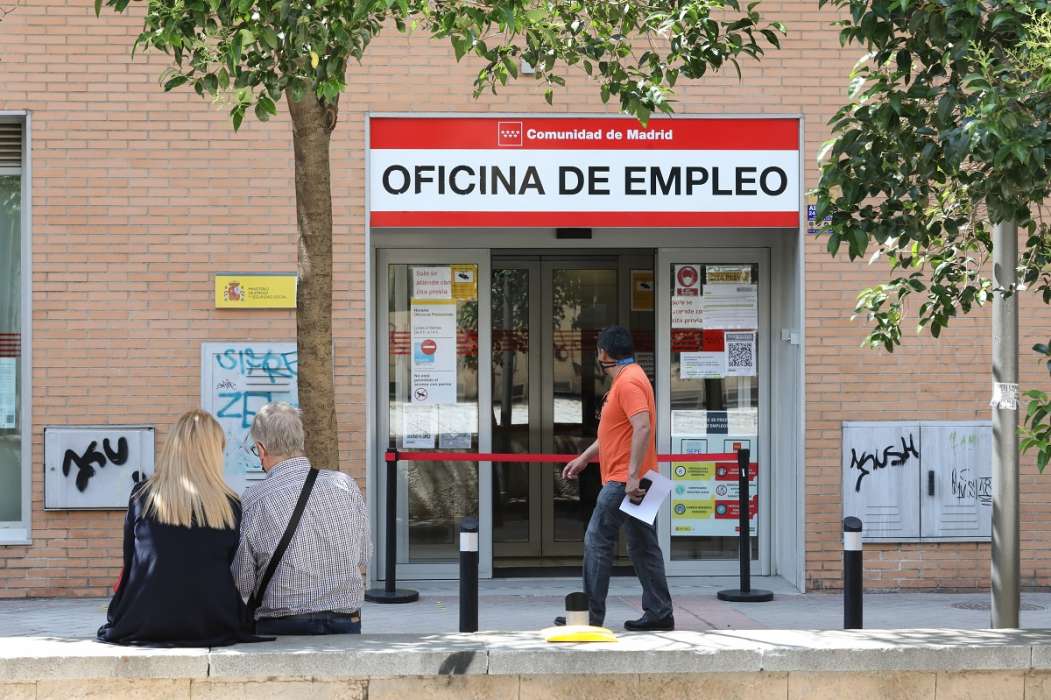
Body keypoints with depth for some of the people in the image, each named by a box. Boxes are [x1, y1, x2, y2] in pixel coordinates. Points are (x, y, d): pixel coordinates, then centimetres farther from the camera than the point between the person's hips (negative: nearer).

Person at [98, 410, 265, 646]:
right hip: (211, 626, 0)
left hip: (142, 626, 0)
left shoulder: (141, 496, -2)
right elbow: (234, 572, 8)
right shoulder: (230, 506, -2)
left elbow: (129, 561, 7)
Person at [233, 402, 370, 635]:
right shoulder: (345, 484, 0)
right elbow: (361, 559, 12)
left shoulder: (254, 500, -9)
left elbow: (243, 585, -1)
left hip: (281, 627, -3)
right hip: (346, 623, 3)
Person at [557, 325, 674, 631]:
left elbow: (642, 428, -26)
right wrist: (584, 458, 28)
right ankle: (659, 613, 12)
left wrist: (632, 475, -28)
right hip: (629, 481, 10)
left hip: (624, 481, -10)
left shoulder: (629, 382, -16)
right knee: (643, 548, 10)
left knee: (597, 543, -6)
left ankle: (592, 615, -3)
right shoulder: (627, 379, 18)